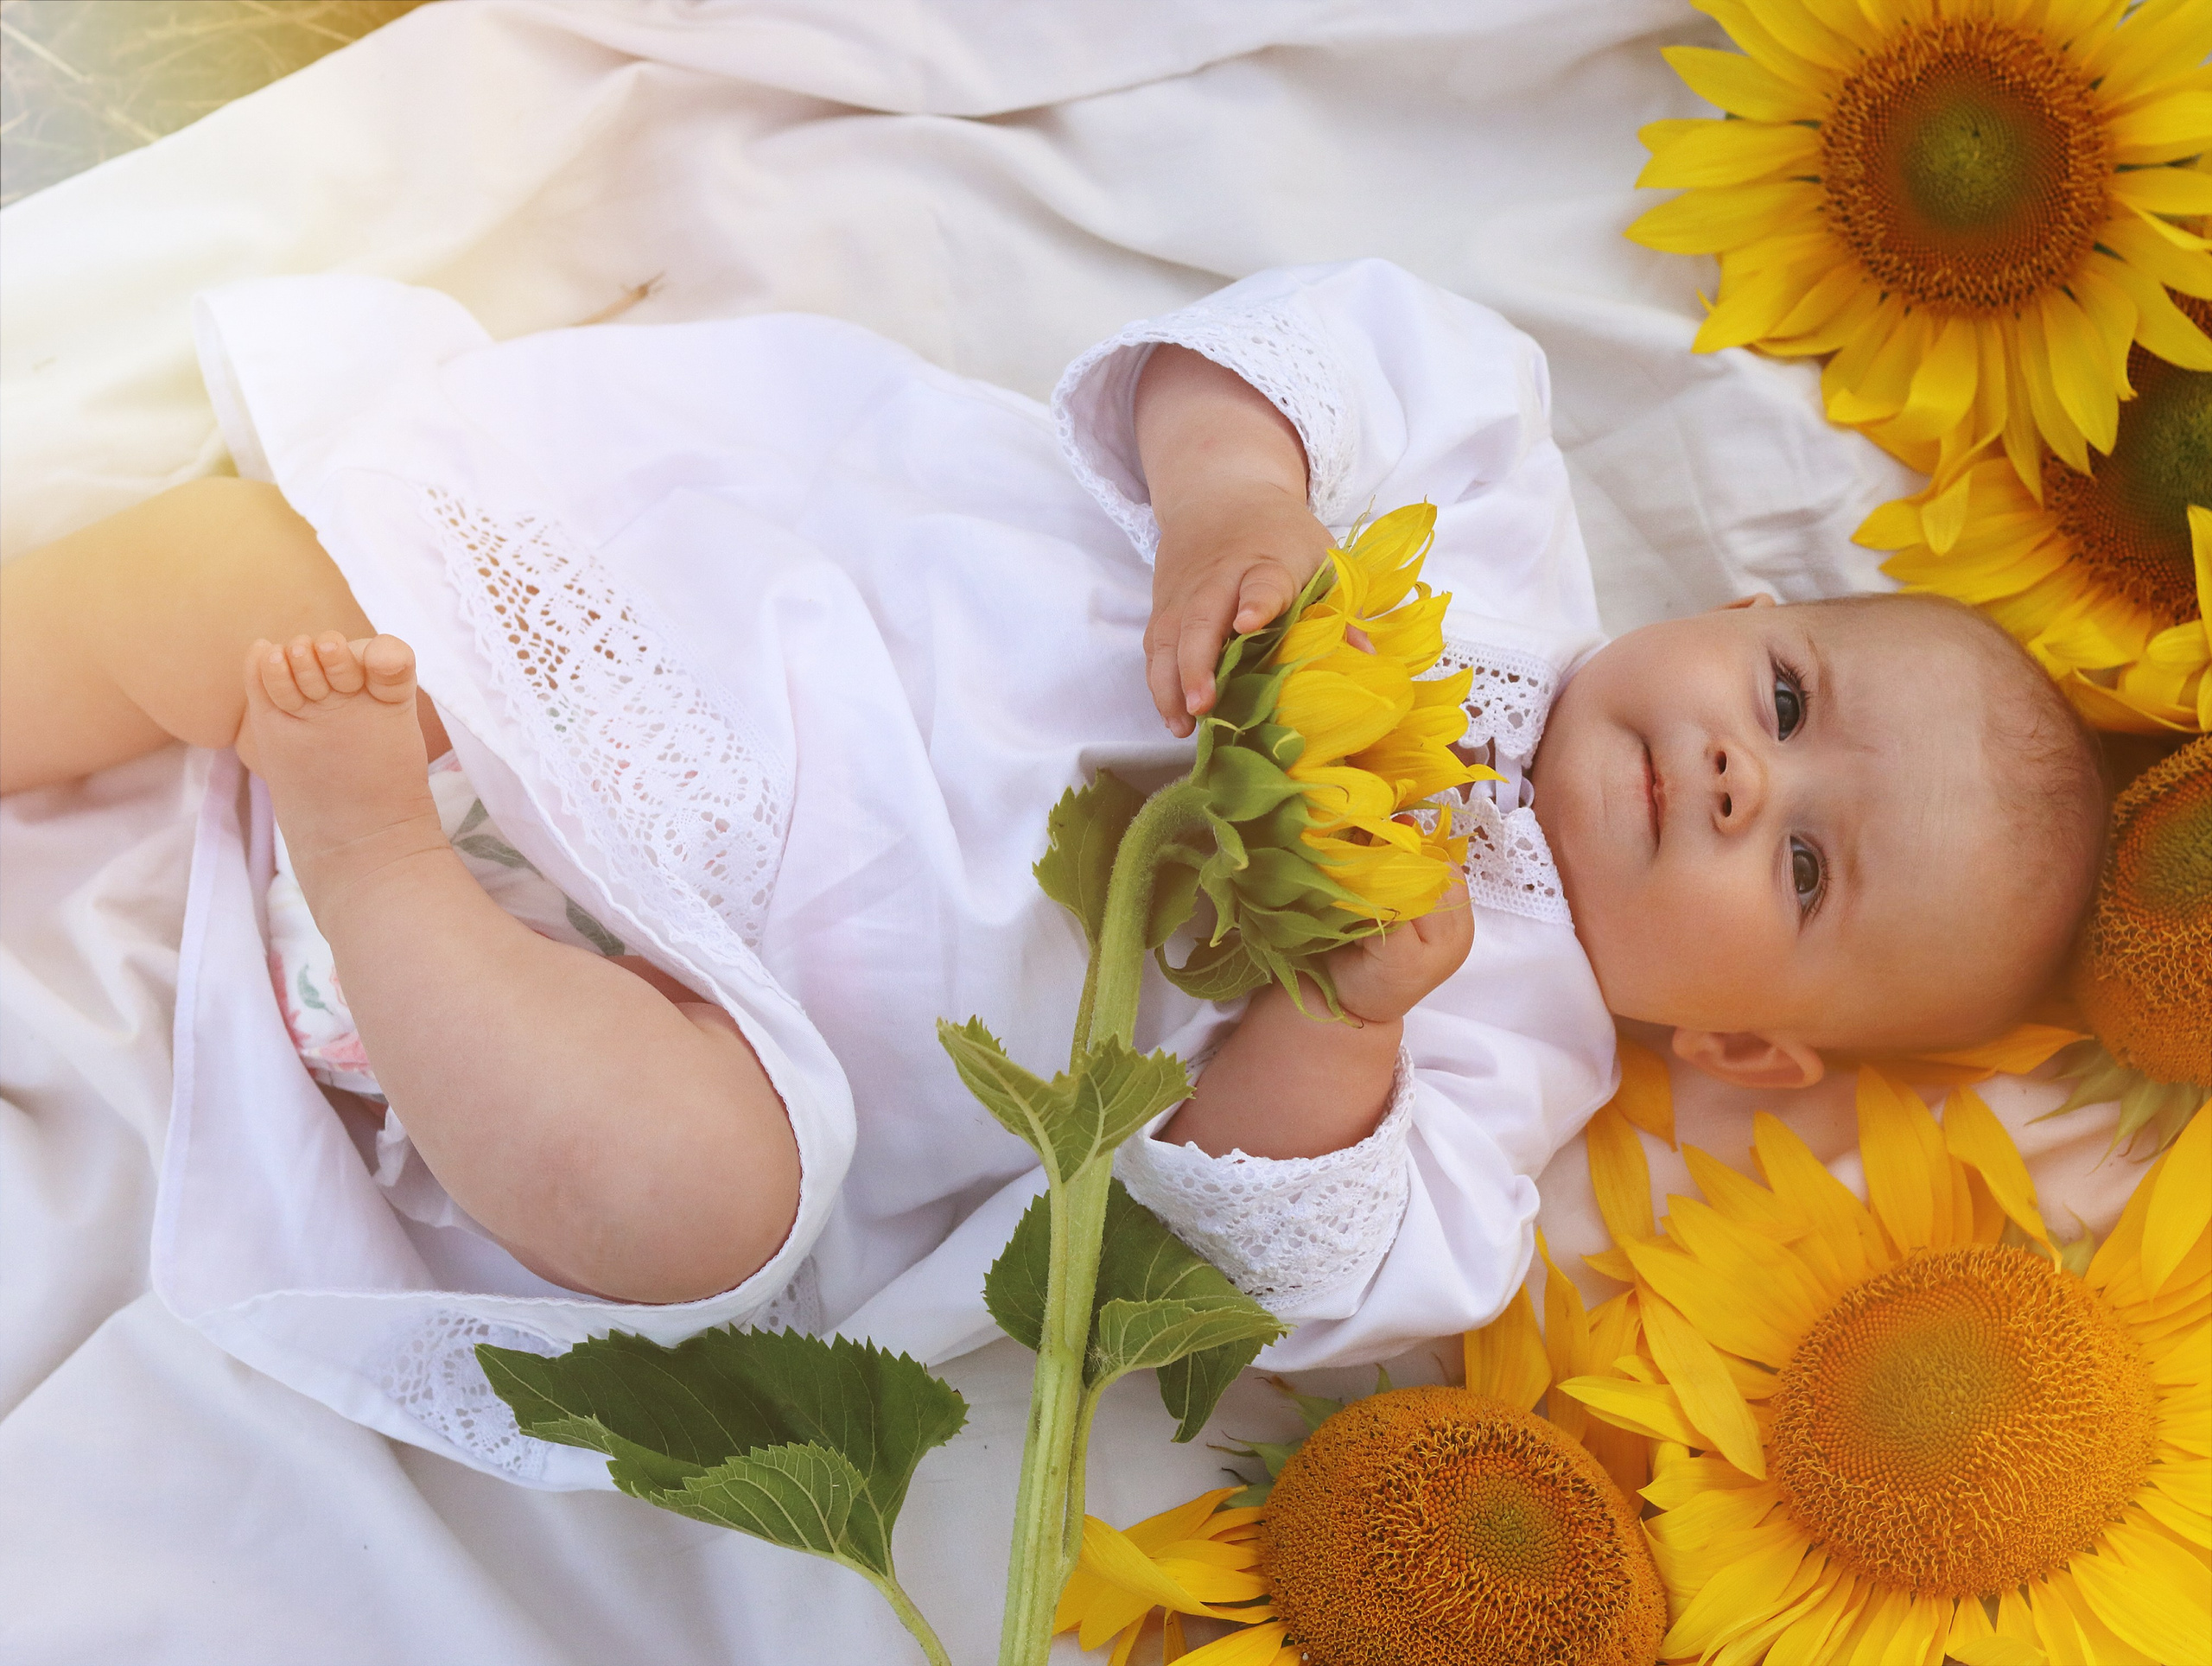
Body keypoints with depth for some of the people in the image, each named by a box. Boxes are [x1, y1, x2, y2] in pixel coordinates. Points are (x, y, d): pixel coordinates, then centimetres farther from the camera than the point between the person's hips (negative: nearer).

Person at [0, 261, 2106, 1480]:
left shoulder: (1489, 1063, -2)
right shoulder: (1497, 532, 3)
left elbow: (1264, 1269, -11)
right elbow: (1346, 333, -4)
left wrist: (1339, 1020, -28)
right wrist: (1232, 481, -25)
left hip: (725, 967, -1)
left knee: (690, 1177, -32)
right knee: (233, 579, -13)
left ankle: (369, 843, -13)